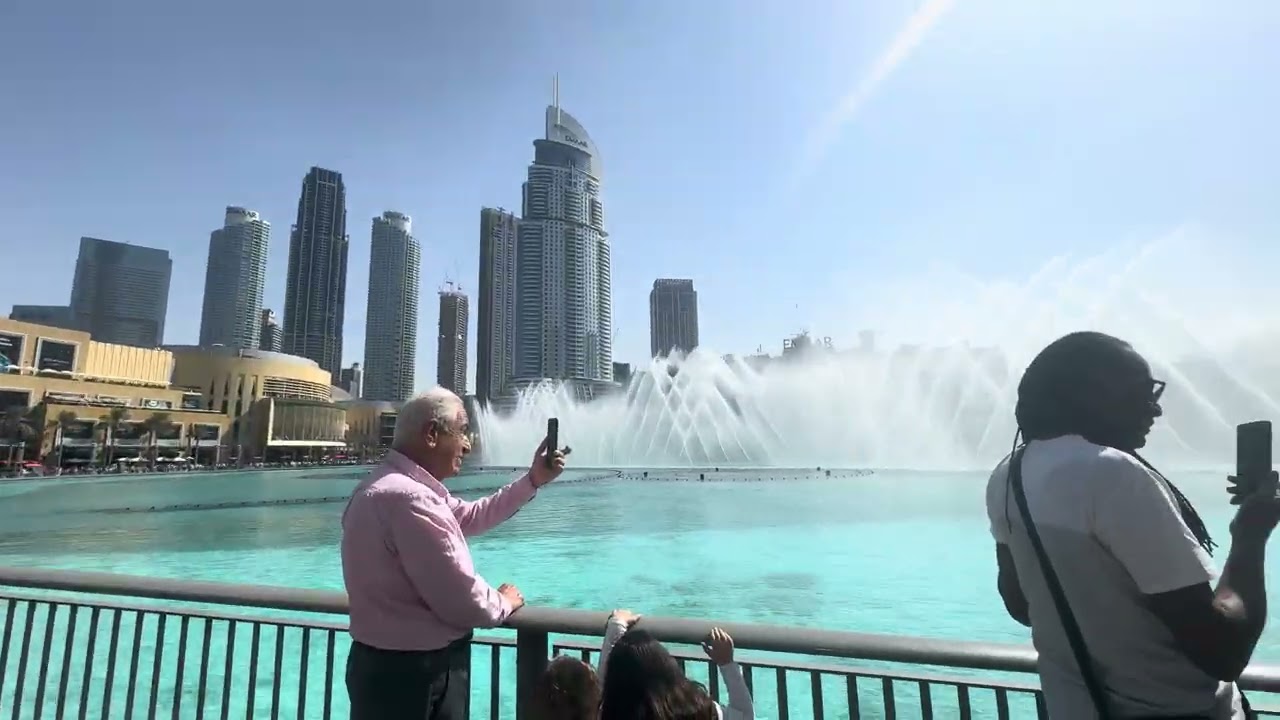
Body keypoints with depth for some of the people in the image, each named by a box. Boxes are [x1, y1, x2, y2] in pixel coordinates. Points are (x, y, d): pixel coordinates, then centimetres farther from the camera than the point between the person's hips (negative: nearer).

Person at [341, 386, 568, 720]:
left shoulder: (397, 484, 6)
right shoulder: (408, 496, -30)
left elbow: (469, 516, 16)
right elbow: (462, 602, -30)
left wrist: (533, 480, 11)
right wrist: (503, 603, -8)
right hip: (412, 673, -10)